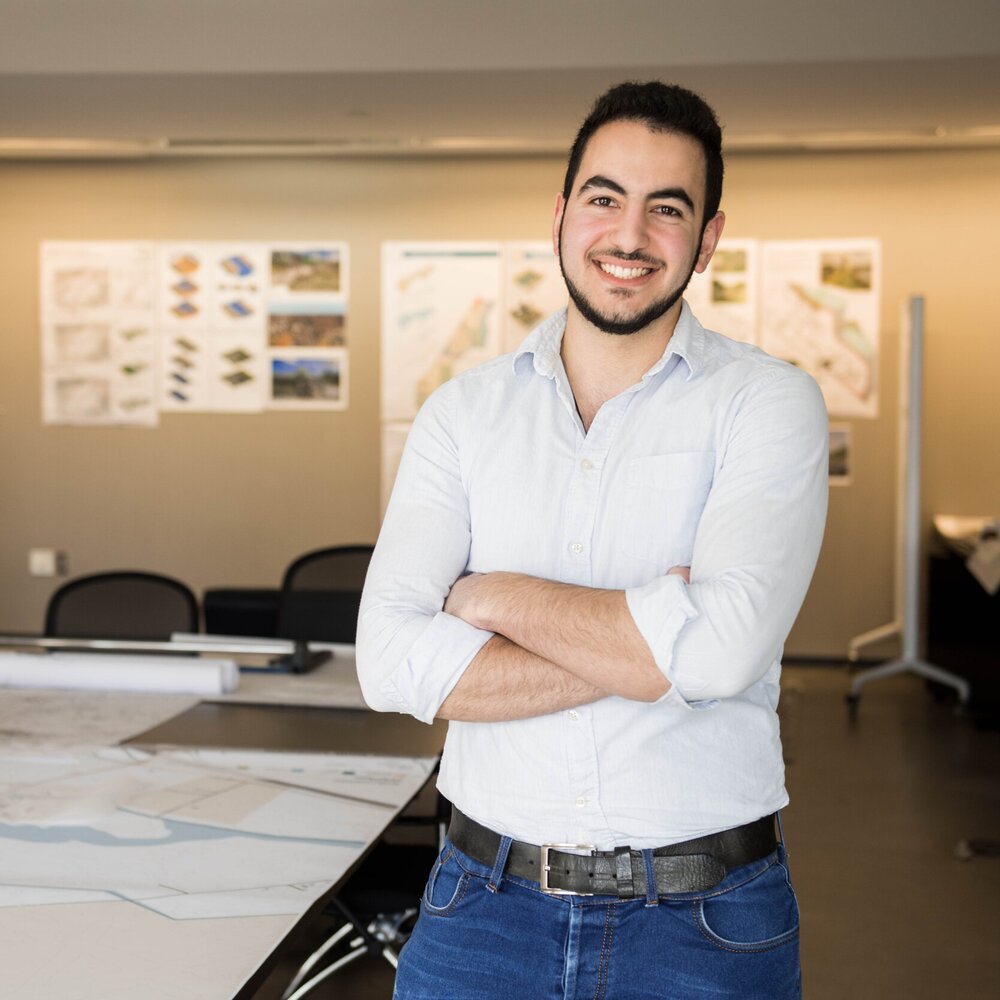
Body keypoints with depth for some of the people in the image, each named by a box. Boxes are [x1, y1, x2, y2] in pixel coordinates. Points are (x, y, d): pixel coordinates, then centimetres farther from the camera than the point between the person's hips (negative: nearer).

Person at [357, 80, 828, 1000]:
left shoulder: (768, 402, -5)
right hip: (485, 907, 2)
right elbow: (392, 662, -11)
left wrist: (497, 596, -10)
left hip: (703, 924, -2)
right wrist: (648, 648, -16)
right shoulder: (463, 412, 2)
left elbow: (726, 646, -22)